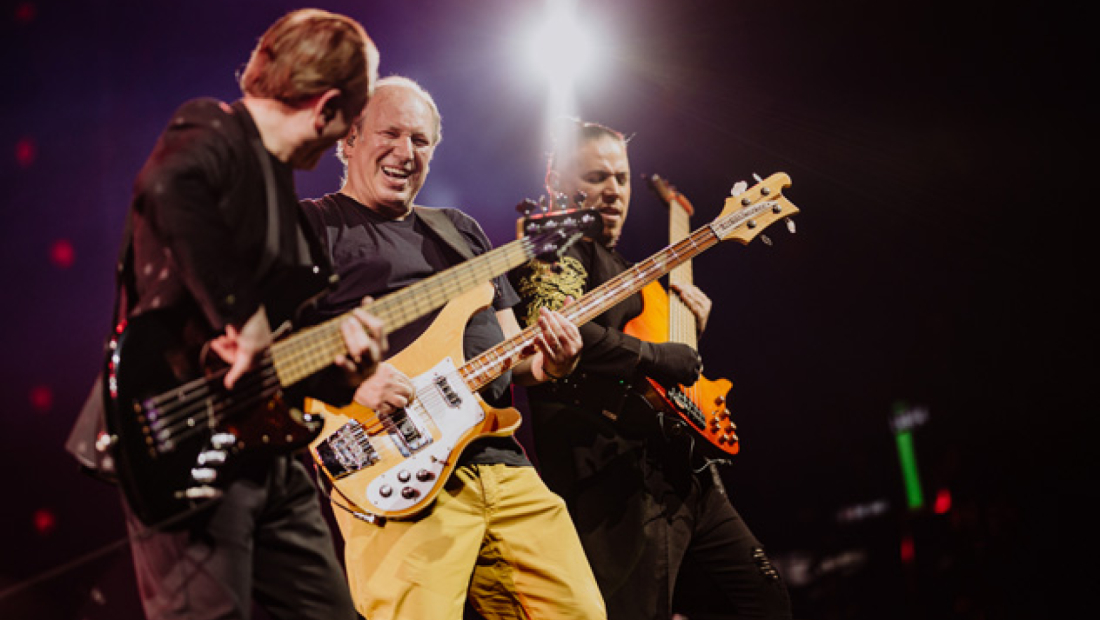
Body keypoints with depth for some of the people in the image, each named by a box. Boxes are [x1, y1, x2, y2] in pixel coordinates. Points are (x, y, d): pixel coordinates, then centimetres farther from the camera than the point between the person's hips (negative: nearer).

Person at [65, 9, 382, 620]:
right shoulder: (214, 137, -10)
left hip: (267, 451, 10)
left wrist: (336, 356, 0)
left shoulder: (278, 183, 20)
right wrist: (240, 314, -31)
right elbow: (169, 189, -36)